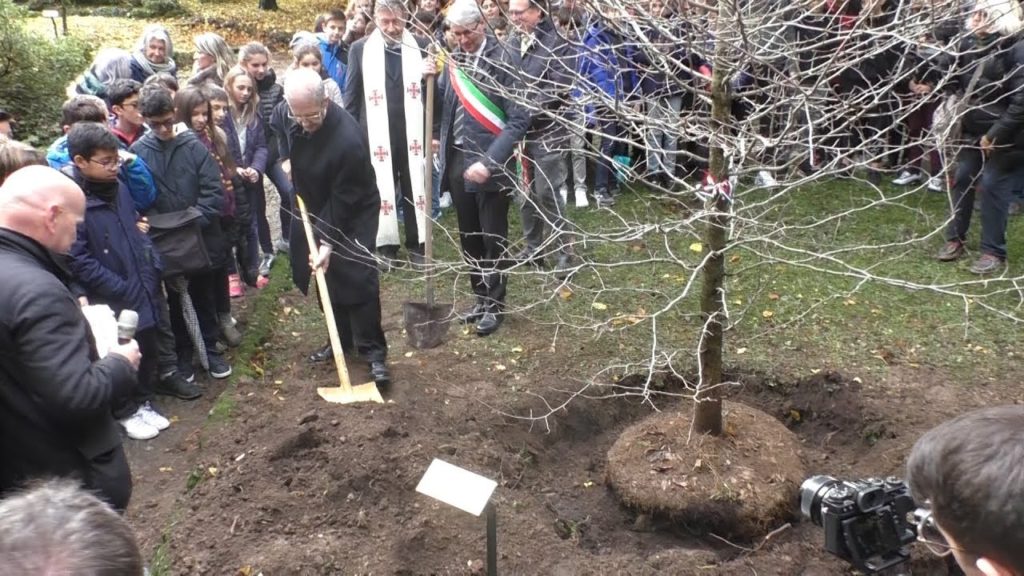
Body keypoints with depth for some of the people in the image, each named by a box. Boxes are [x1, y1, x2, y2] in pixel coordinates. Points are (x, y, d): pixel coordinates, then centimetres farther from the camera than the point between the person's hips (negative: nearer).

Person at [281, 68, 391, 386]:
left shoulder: (347, 139, -34)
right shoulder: (297, 118, -10)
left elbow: (344, 198, -27)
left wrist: (328, 243, -25)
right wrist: (290, 163, 4)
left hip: (354, 216, -7)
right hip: (319, 211, 7)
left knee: (359, 283, -10)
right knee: (328, 280, 13)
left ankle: (374, 352, 1)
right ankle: (343, 340, 28)